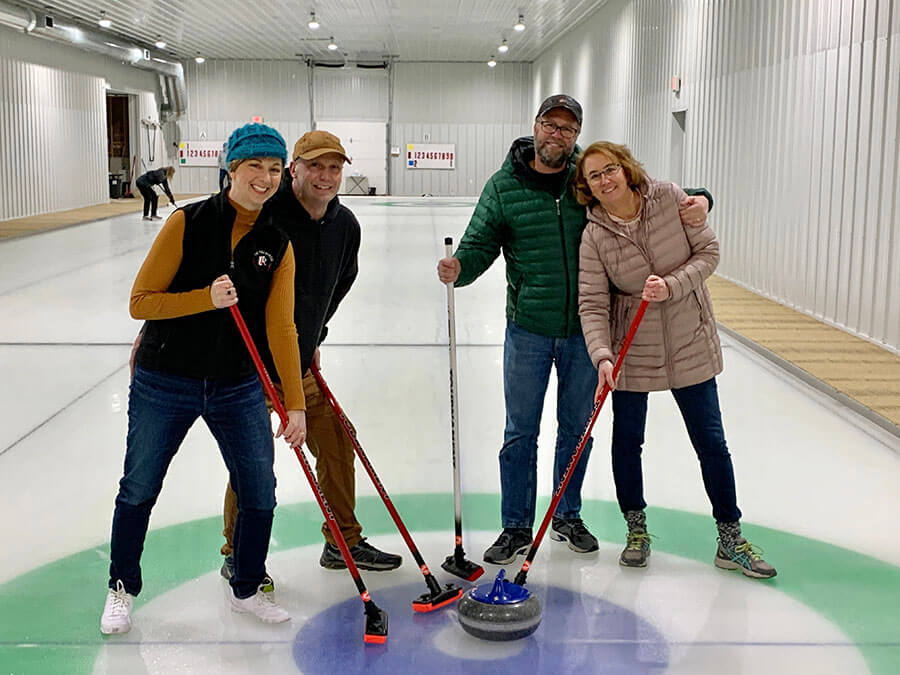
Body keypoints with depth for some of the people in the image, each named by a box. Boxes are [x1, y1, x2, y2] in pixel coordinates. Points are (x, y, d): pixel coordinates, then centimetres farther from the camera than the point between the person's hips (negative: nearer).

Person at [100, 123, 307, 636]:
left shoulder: (278, 244, -2)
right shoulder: (188, 224, -12)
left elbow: (281, 328, -5)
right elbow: (141, 302, -12)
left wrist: (295, 405, -10)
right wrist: (206, 298, -26)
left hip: (239, 388, 3)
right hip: (164, 383, -3)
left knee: (260, 493, 5)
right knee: (139, 491, 11)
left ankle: (249, 588, 29)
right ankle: (123, 588, 35)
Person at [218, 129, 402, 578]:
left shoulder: (346, 226, 0)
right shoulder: (264, 214, -21)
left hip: (300, 361, 7)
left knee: (337, 442, 11)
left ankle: (343, 543, 28)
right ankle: (237, 554, 20)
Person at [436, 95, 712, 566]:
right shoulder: (504, 185, -3)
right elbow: (481, 245, -3)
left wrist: (695, 202, -13)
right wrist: (459, 268, -26)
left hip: (583, 329, 2)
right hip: (528, 331, -1)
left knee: (576, 430, 15)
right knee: (520, 434, 8)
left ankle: (567, 517, 34)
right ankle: (516, 527, 23)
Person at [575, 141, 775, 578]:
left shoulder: (670, 199, -10)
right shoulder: (594, 237, -12)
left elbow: (708, 251, -6)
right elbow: (592, 305, -15)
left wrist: (673, 285, -23)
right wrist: (602, 357, -30)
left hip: (689, 344, 1)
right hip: (631, 351, 0)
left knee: (711, 443, 6)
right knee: (627, 441, 10)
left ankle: (730, 541, 21)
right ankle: (636, 530, 32)